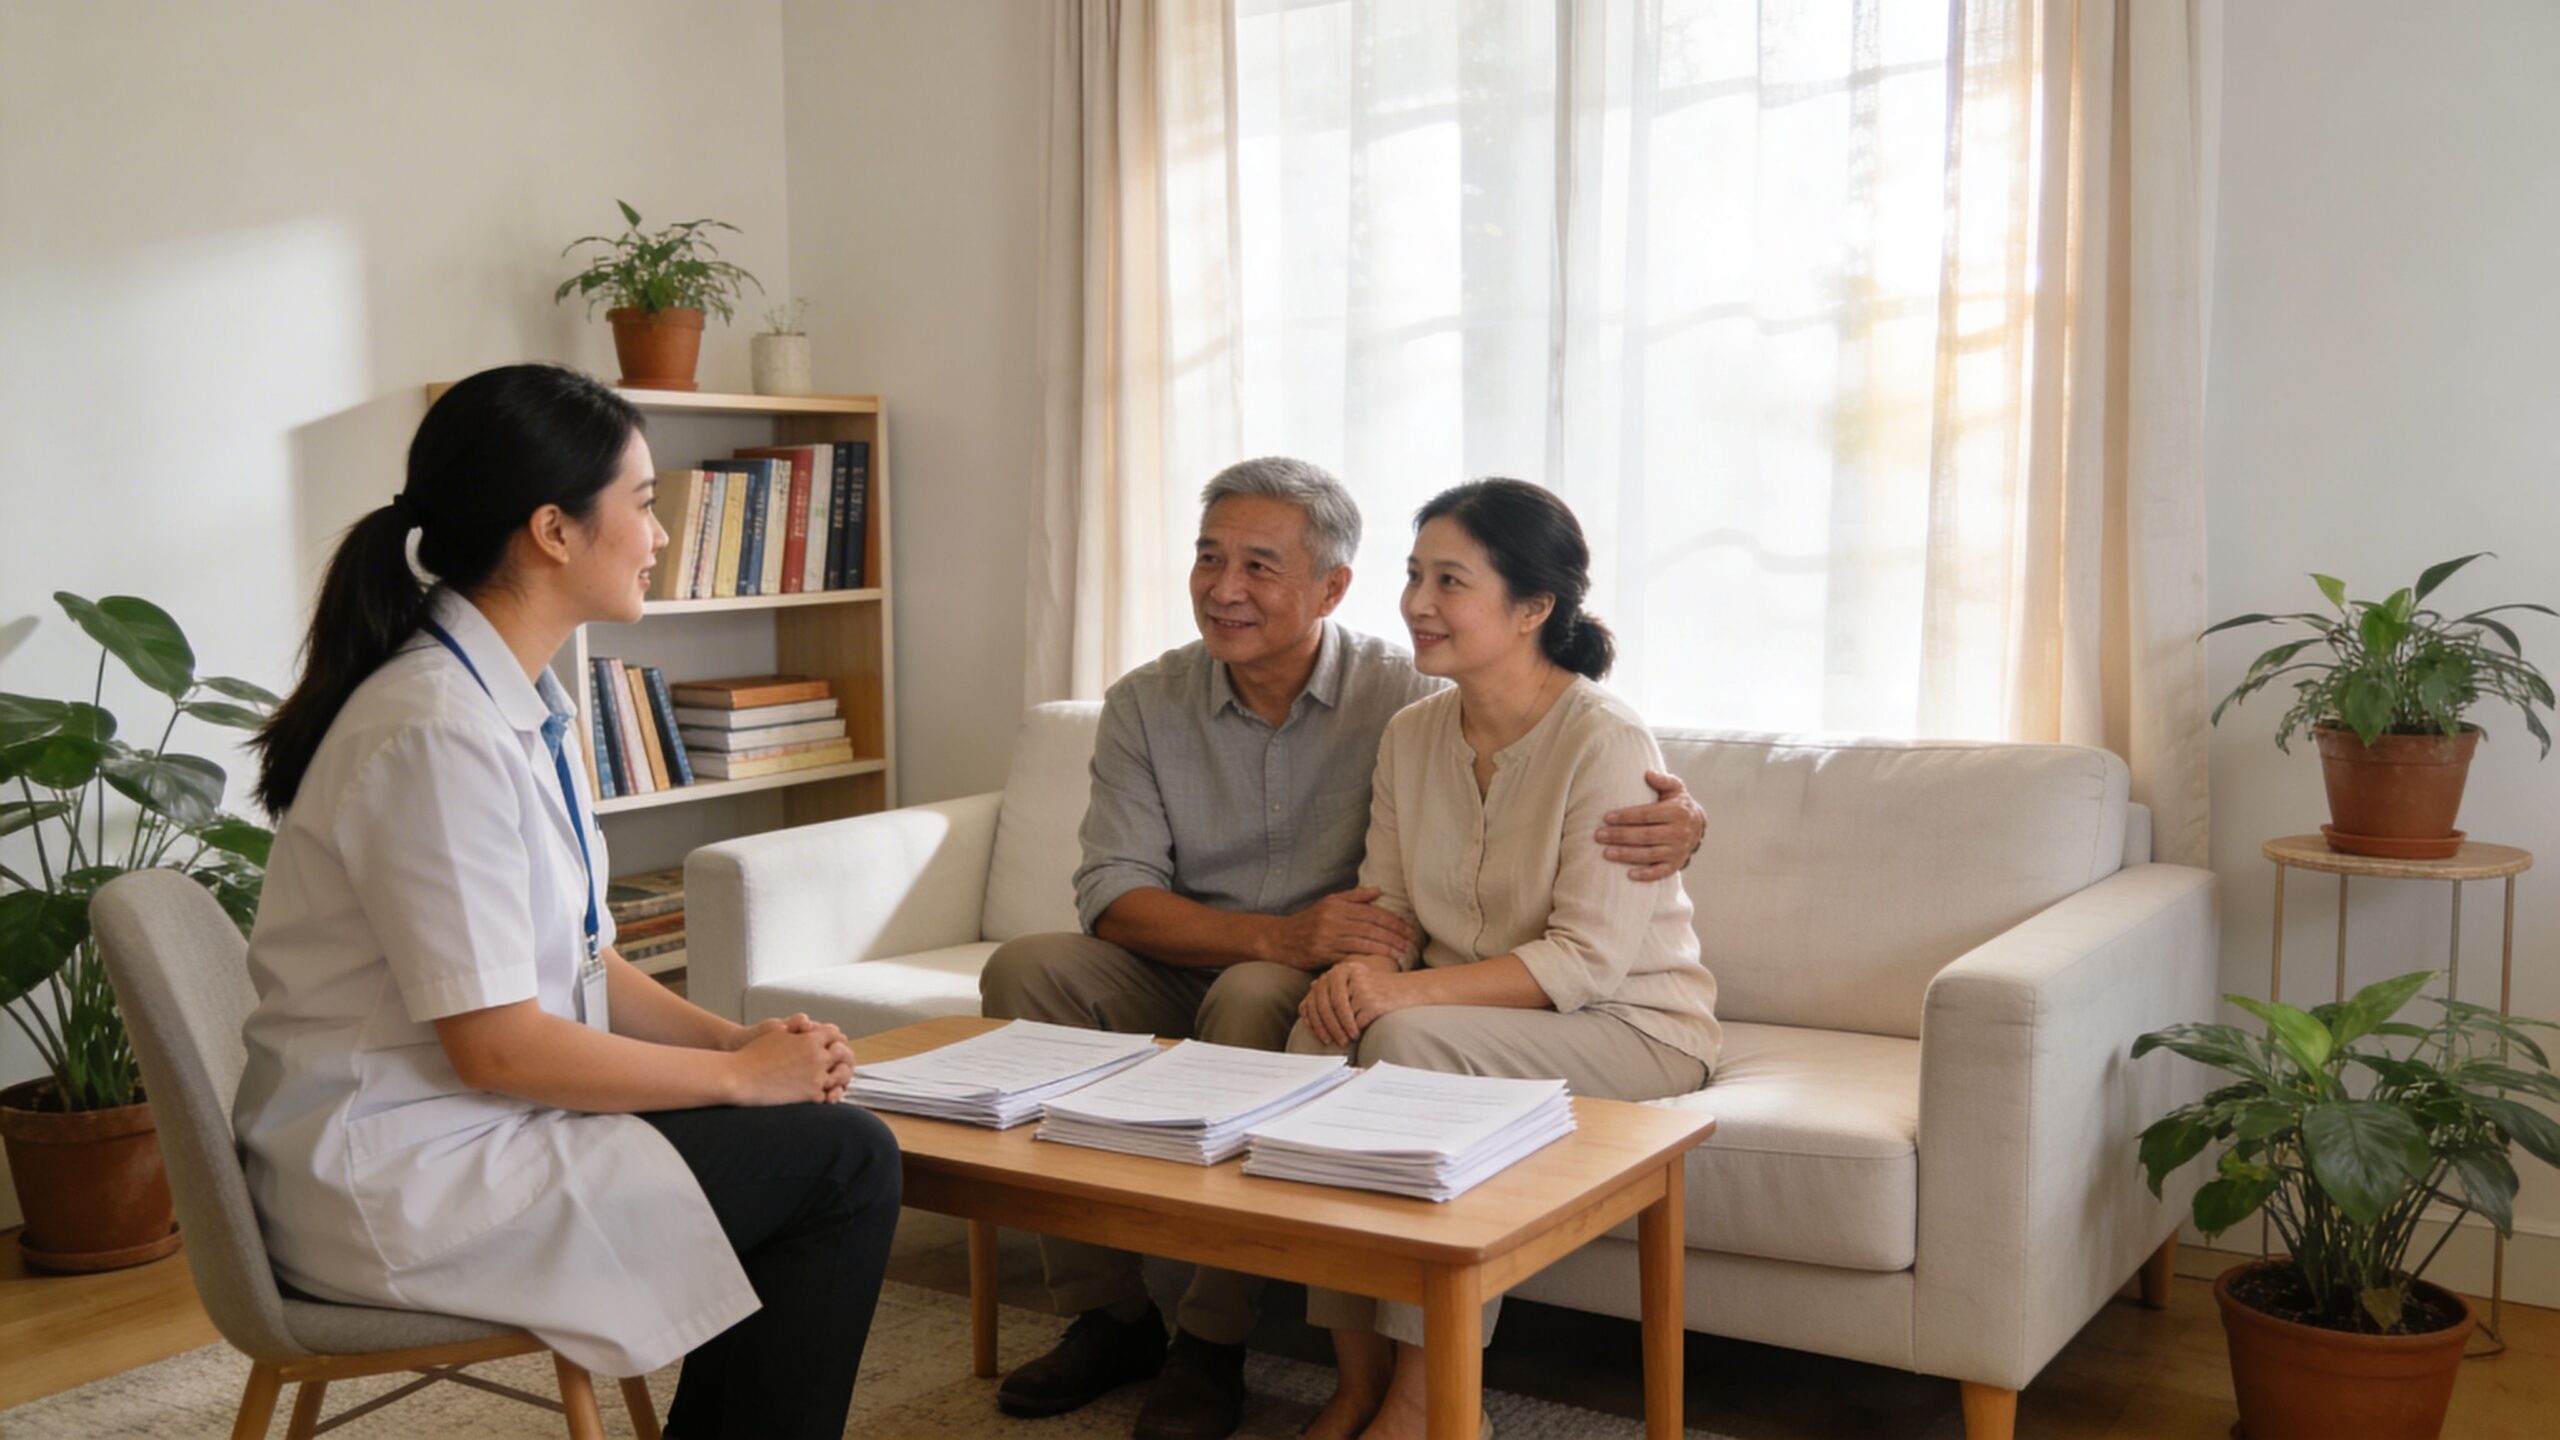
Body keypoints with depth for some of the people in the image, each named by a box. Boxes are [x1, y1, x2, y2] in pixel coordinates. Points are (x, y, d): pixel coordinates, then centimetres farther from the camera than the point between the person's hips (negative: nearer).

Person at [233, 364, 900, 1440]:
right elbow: (497, 1046, -22)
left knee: (831, 1149, 1)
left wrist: (735, 1037, -2)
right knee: (843, 1164, -12)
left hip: (466, 1121, 9)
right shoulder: (439, 731, -22)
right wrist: (741, 1074, -12)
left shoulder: (519, 703, 8)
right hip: (396, 1183, -9)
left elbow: (573, 960, 13)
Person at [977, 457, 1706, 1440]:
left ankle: (1211, 1341, -19)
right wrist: (1277, 935, -28)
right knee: (1025, 968, -21)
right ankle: (1106, 1315, -12)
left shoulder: (1402, 699, -8)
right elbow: (1114, 898, -10)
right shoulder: (1146, 704, -1)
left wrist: (1672, 820, -34)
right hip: (1179, 979, 3)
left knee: (1252, 1000, -35)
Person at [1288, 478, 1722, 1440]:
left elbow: (1589, 961, -22)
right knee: (1320, 1036, -24)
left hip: (1631, 1028, -6)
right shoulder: (1411, 735, 4)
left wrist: (1411, 991, -32)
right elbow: (1388, 908, 7)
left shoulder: (1607, 743, -17)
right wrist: (1358, 968, -18)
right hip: (1476, 1015, 6)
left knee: (1411, 1040, -31)